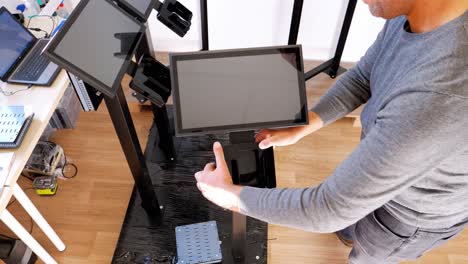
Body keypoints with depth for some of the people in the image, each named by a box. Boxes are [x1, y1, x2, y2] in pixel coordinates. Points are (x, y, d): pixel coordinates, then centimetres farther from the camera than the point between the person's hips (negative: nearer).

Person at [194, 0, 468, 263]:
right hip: (389, 160, 6)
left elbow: (332, 206, -42)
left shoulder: (438, 98, -50)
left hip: (416, 211, -6)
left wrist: (232, 196, -30)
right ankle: (350, 233, 75)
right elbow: (361, 78, -5)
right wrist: (300, 127, -14)